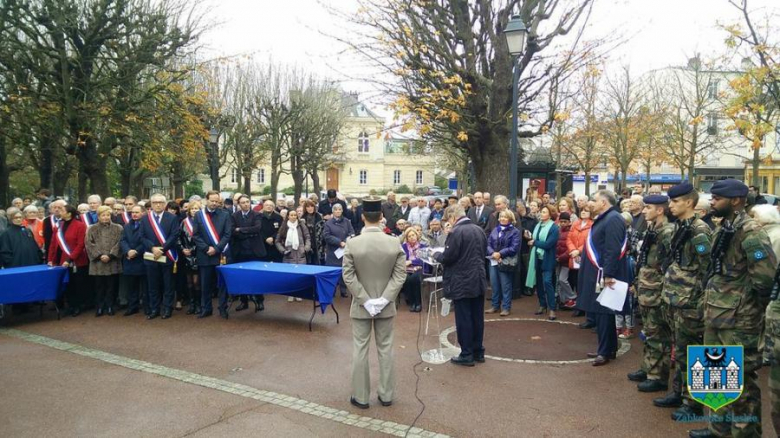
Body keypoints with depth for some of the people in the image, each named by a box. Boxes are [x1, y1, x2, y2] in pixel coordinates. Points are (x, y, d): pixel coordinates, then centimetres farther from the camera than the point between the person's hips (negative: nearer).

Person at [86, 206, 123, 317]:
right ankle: (99, 308, 14)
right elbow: (89, 245, 0)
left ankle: (109, 307, 14)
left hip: (113, 263, 0)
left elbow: (119, 244, -3)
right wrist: (99, 256, -13)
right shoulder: (92, 229, 8)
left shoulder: (118, 228, 5)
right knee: (99, 287, 6)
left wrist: (110, 255, -14)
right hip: (97, 263, 1)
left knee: (111, 287, 4)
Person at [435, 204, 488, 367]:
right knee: (477, 318, 13)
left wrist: (437, 254, 2)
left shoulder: (456, 232, -16)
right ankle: (478, 352, 22)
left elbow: (447, 257, -17)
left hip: (462, 283, -8)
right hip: (479, 281, 8)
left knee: (463, 319, 1)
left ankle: (467, 355, 7)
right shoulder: (479, 230, 8)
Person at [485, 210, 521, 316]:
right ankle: (495, 305, 22)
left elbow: (514, 248, -13)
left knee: (505, 286, 1)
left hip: (506, 262, -5)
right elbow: (488, 244, 7)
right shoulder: (495, 230, 13)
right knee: (494, 285, 11)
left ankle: (506, 307, 9)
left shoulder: (515, 231, -3)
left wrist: (500, 254, -17)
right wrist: (493, 253, -12)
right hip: (494, 261, 5)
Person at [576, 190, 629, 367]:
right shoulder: (603, 218, 16)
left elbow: (613, 250, -24)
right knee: (600, 313, 15)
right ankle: (605, 348, 24)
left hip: (604, 275, -10)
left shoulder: (613, 219, -16)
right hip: (598, 274, 10)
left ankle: (606, 352, 5)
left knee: (604, 313, -3)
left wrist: (608, 274, -27)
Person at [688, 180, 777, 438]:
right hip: (716, 316, 9)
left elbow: (766, 274, -24)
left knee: (740, 381, 3)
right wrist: (711, 303, 14)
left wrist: (754, 304, -10)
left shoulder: (749, 231, -17)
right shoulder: (724, 229, 12)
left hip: (739, 320, -9)